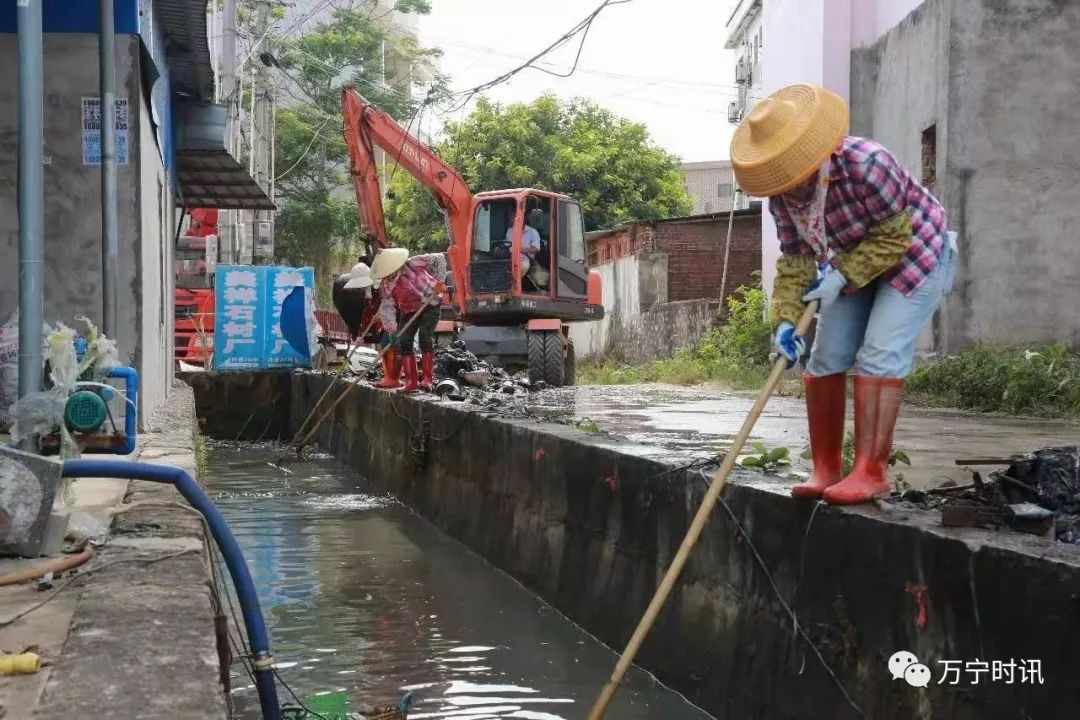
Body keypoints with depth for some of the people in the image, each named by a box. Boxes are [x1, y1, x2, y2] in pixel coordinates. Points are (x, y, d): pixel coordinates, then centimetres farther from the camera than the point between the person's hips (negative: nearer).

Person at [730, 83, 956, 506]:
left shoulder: (865, 164, -34)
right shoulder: (781, 193, -13)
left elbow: (894, 237, -26)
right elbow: (795, 260, -9)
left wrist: (842, 275, -31)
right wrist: (785, 320, -21)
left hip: (912, 256, -7)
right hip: (852, 267, 7)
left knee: (880, 356, -19)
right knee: (826, 358, -1)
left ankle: (871, 473, -18)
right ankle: (825, 469, 7)